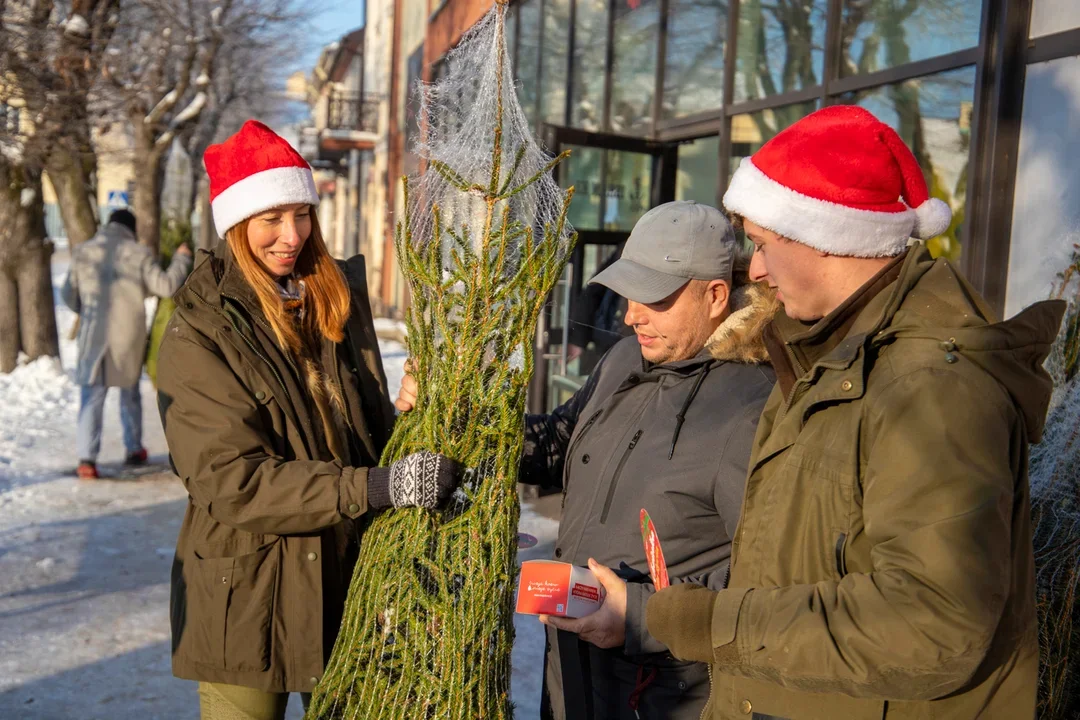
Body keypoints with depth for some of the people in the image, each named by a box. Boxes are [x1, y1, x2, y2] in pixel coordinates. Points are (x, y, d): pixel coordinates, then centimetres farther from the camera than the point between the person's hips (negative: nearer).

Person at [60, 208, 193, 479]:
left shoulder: (83, 252, 3)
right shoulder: (138, 253, -6)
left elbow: (68, 294, 10)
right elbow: (165, 286, -7)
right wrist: (181, 259, 8)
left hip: (93, 335, 1)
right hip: (128, 336, 0)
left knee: (92, 397, 2)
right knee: (130, 391, 18)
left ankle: (86, 459, -9)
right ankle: (134, 449, 28)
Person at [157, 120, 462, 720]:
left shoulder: (342, 300, 6)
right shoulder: (199, 337, -12)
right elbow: (232, 481, -21)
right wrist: (372, 488, -29)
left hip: (348, 581, 5)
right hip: (249, 599, -4)